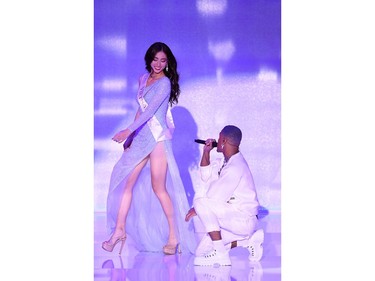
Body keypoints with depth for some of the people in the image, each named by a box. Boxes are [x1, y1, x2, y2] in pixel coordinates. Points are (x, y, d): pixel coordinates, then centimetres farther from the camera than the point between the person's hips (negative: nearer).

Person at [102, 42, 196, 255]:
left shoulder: (165, 83, -8)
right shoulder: (144, 79, 15)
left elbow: (151, 110, -17)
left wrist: (128, 130, -23)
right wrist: (131, 136, 17)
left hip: (158, 137, -7)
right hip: (142, 137, 7)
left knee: (158, 188, -7)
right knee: (126, 181, 2)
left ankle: (174, 236, 2)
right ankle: (119, 230, 8)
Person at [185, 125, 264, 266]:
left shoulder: (235, 168, -23)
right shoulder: (226, 161, 7)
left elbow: (215, 197, -23)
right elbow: (207, 176, 18)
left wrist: (196, 208, -6)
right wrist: (206, 152, 6)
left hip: (244, 220, -10)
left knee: (201, 202, -23)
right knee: (202, 252, 8)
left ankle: (220, 253, -20)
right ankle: (249, 239, 12)